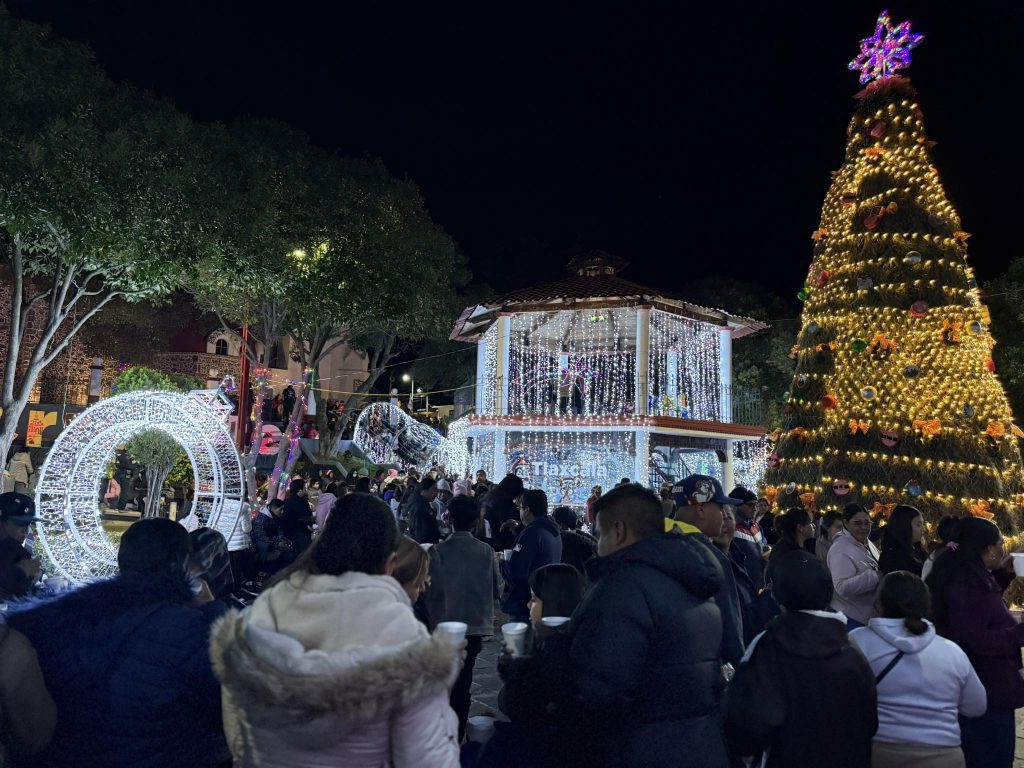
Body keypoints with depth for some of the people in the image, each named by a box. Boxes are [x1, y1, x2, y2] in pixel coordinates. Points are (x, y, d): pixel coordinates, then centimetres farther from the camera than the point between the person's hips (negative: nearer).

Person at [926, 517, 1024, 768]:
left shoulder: (966, 576, 8)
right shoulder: (968, 583, -23)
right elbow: (974, 640, -28)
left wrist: (1003, 575, 16)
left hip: (978, 690, 10)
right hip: (988, 693, -10)